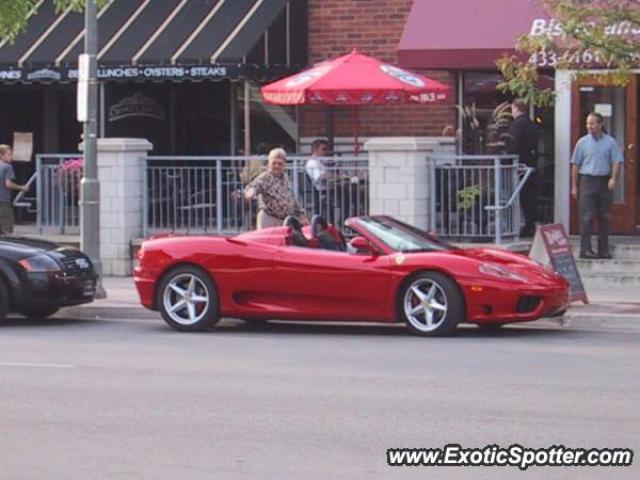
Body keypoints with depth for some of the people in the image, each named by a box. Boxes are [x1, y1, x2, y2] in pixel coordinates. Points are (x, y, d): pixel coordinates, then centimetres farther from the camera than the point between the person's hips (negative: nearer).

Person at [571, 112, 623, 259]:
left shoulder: (610, 142, 4)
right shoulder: (582, 142, 4)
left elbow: (616, 162, 2)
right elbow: (575, 165, 7)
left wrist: (613, 178, -15)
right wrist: (574, 186, 4)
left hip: (604, 182, 2)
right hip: (587, 180, -1)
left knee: (604, 217, 5)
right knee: (587, 217, -7)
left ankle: (603, 250, 11)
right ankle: (585, 249, -7)